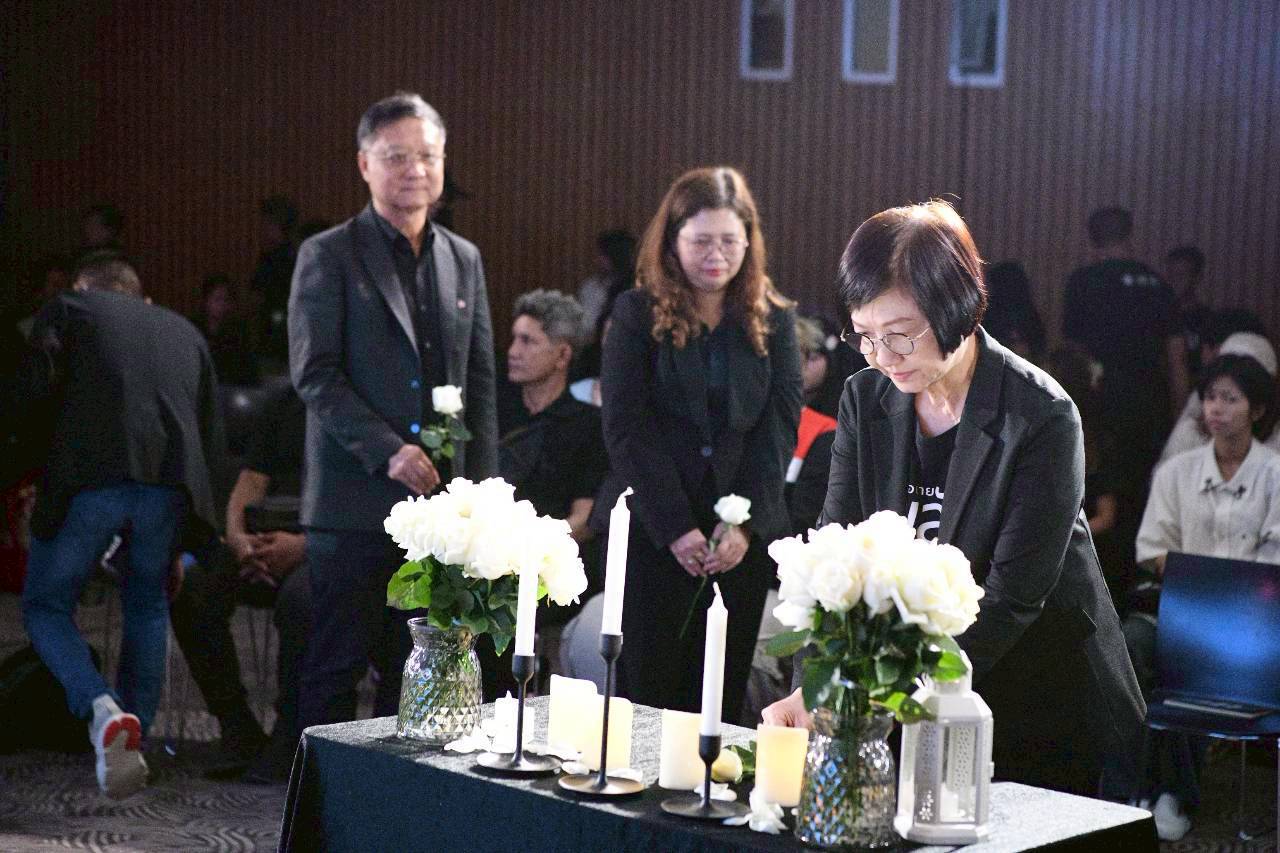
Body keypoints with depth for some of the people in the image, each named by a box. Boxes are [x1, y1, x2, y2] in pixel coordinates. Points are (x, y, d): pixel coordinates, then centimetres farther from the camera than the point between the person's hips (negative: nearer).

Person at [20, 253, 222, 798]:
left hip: (89, 478, -3)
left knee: (45, 607, 11)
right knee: (147, 604, 25)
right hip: (170, 481, 4)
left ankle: (104, 711, -13)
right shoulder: (184, 330, 29)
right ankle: (138, 731, 18)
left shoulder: (69, 309, 17)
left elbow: (36, 388, 1)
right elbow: (212, 432, 24)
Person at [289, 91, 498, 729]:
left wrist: (482, 489, 7)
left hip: (438, 503, 5)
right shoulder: (328, 257, -2)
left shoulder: (464, 260, 14)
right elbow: (314, 374, -9)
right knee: (336, 666, 0)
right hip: (354, 503, -5)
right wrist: (387, 450, -17)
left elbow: (479, 385, 15)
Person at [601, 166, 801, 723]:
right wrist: (676, 528, -12)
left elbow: (780, 426, 2)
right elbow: (626, 429, -5)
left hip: (745, 538, 2)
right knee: (649, 687, 1)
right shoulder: (637, 314, 1)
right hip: (655, 535, -2)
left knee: (722, 695, 6)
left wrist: (745, 524, -10)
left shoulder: (773, 320, 7)